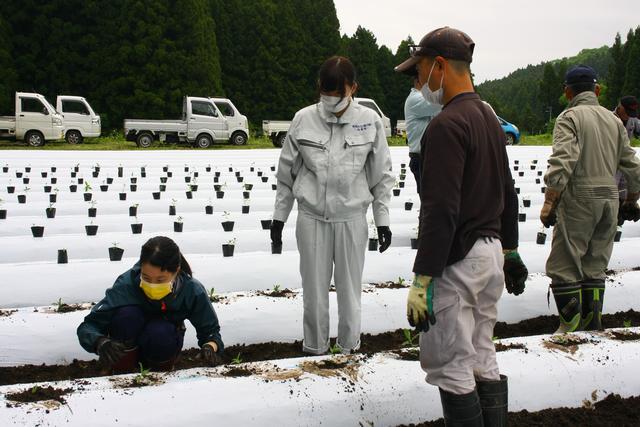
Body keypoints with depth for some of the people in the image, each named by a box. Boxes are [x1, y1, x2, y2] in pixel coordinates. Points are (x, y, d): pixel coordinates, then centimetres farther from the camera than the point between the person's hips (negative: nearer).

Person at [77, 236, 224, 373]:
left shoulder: (192, 291, -26)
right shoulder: (126, 285, -31)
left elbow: (210, 330, -14)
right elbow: (88, 326, -31)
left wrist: (210, 346, -38)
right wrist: (100, 342, -54)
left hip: (164, 345, 1)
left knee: (160, 333, -35)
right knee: (127, 315, -34)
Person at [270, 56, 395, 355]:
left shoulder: (370, 122, -5)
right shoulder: (304, 119, -3)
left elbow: (381, 175, 3)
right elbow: (287, 172, 6)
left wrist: (382, 219, 2)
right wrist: (279, 216, 7)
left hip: (352, 218, -1)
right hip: (312, 218, 1)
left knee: (350, 289, 7)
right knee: (314, 289, 9)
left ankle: (349, 349, 23)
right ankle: (315, 350, 24)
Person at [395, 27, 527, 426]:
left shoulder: (446, 126, -17)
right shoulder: (490, 119, 13)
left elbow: (441, 211, -23)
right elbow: (508, 194, 19)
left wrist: (422, 280, -21)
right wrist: (510, 252, 26)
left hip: (457, 259, -9)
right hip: (491, 252, 10)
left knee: (450, 366, -1)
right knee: (483, 361, 15)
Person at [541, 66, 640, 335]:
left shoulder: (569, 117, -5)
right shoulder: (614, 120, 13)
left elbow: (561, 163, -19)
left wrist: (549, 203, -17)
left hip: (579, 200, -6)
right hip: (610, 199, 6)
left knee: (563, 265, -1)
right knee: (595, 266, 14)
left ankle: (571, 327, -3)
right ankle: (592, 325, 16)